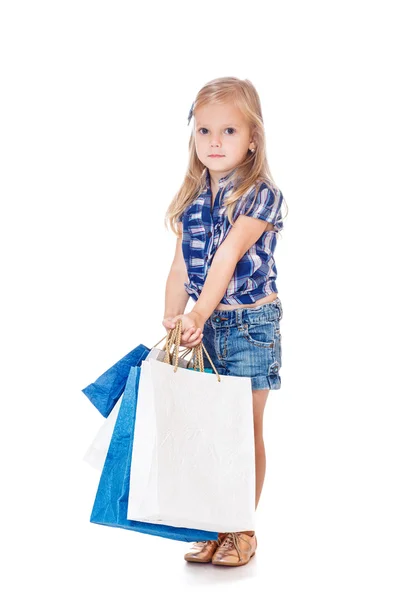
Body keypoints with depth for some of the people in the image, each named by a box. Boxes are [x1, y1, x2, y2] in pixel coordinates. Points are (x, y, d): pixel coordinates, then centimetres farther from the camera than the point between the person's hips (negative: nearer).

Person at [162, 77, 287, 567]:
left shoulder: (261, 195, -11)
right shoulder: (193, 199, 5)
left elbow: (229, 256, -24)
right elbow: (181, 268, 7)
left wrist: (199, 313, -34)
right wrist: (173, 319, -4)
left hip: (250, 324, -4)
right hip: (203, 327, 5)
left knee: (245, 430, 5)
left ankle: (243, 530, 19)